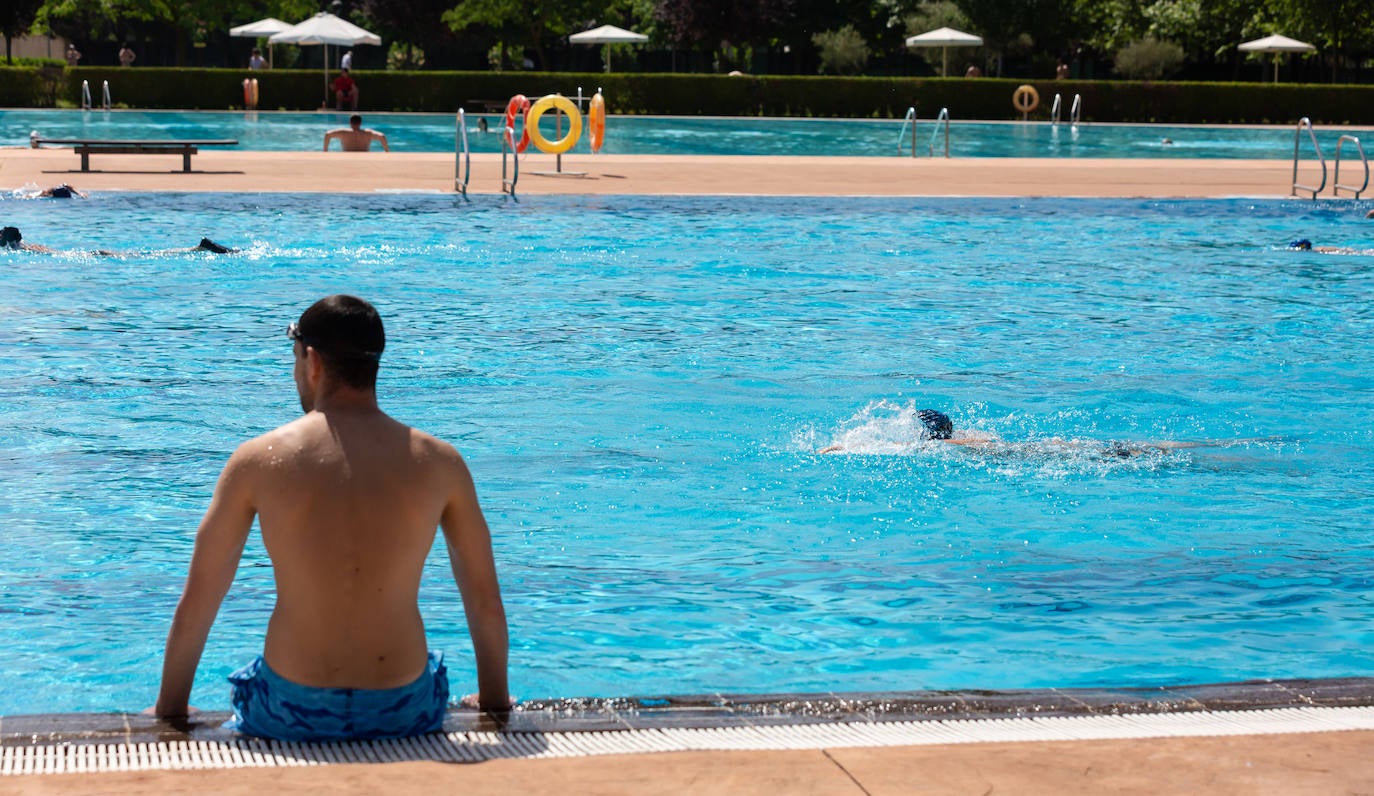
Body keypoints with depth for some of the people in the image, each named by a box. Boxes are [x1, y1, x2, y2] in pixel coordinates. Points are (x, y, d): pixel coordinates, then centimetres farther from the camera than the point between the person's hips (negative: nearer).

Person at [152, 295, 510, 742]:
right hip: (404, 712, 0)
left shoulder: (258, 461, -5)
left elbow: (196, 603, 2)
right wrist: (494, 700, 23)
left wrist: (169, 708, 16)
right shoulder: (439, 463, -2)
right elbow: (486, 603, 7)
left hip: (293, 714, 0)